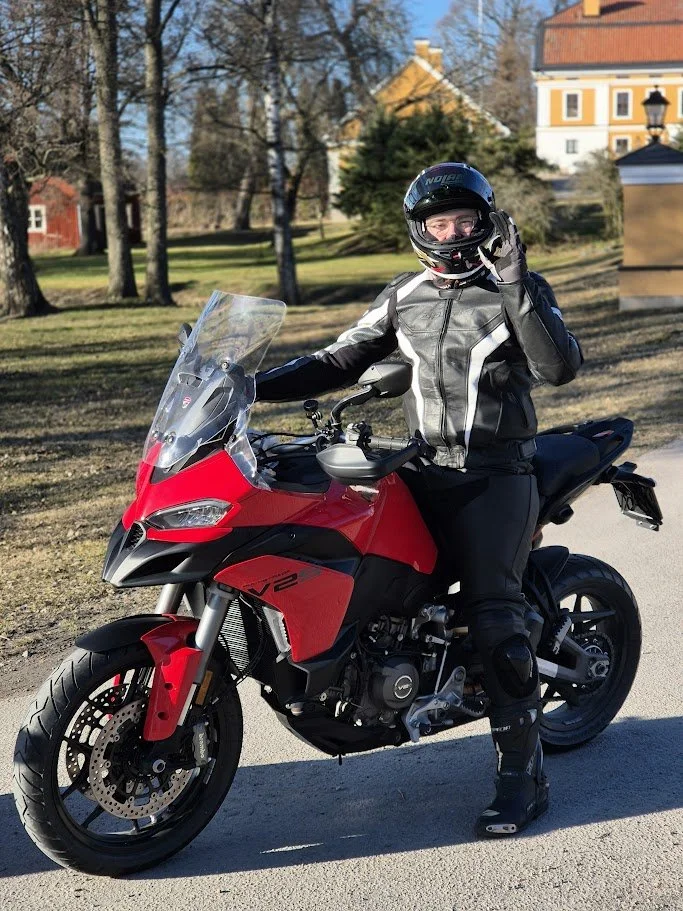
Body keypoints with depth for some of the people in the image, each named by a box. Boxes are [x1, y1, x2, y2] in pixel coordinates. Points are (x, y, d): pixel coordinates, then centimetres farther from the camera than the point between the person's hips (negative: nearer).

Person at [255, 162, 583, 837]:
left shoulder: (519, 289, -1)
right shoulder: (404, 297, 12)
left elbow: (561, 367, -16)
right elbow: (341, 360, 10)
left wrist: (516, 286, -24)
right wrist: (257, 386, -1)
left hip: (497, 475, -5)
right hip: (424, 468, 5)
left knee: (493, 617, -14)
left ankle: (523, 773, -7)